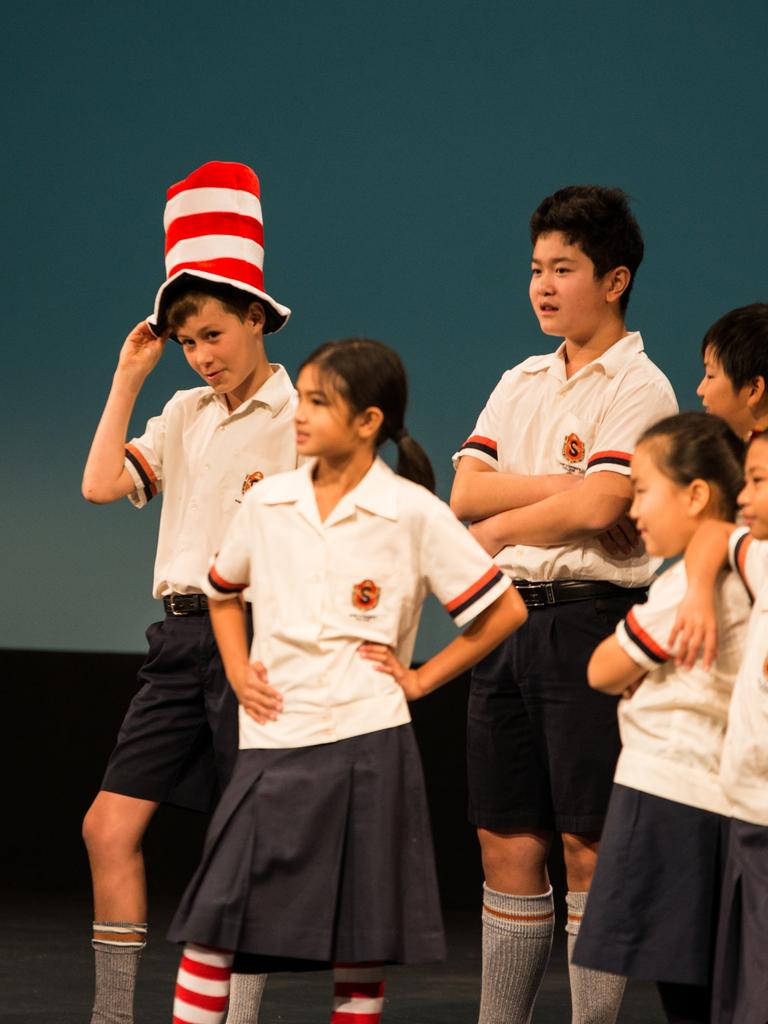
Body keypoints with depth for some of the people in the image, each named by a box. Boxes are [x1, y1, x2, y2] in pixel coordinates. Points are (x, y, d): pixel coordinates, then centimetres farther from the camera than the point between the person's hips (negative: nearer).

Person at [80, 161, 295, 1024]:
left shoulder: (300, 418, -2)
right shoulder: (184, 414, 16)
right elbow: (102, 483, 5)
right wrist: (127, 377, 7)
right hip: (180, 632, 7)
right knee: (110, 825, 1)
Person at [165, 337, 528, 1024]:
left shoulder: (415, 514, -5)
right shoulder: (267, 504, 6)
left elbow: (505, 611, -1)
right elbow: (222, 592, 25)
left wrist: (423, 677, -2)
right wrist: (238, 670, 11)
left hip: (366, 743, -3)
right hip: (274, 742, 3)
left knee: (361, 935, 3)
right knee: (214, 921, -4)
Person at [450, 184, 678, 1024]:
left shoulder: (639, 389, -4)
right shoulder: (520, 384, 17)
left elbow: (597, 508, -16)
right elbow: (465, 491, 5)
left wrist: (498, 528, -2)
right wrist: (560, 483, -9)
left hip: (587, 618, -7)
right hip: (509, 617, 7)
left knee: (587, 845, -6)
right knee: (507, 846, 8)